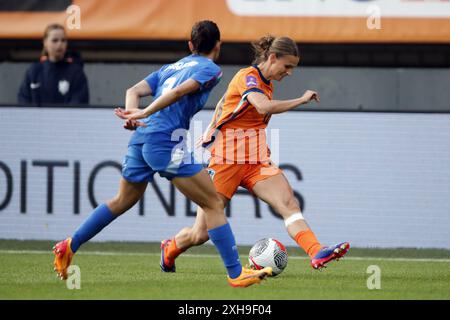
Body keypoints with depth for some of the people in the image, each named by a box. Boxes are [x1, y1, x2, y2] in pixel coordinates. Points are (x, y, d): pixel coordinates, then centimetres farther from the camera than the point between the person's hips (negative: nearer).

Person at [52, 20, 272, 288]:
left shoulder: (171, 67, 25)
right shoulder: (211, 69, 2)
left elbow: (134, 91, 12)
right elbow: (179, 92, -15)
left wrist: (132, 114, -6)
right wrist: (144, 114, -20)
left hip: (140, 137, 8)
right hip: (166, 142, -8)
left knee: (122, 202, 26)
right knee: (214, 205, -3)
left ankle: (69, 247, 30)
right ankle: (236, 274, -6)